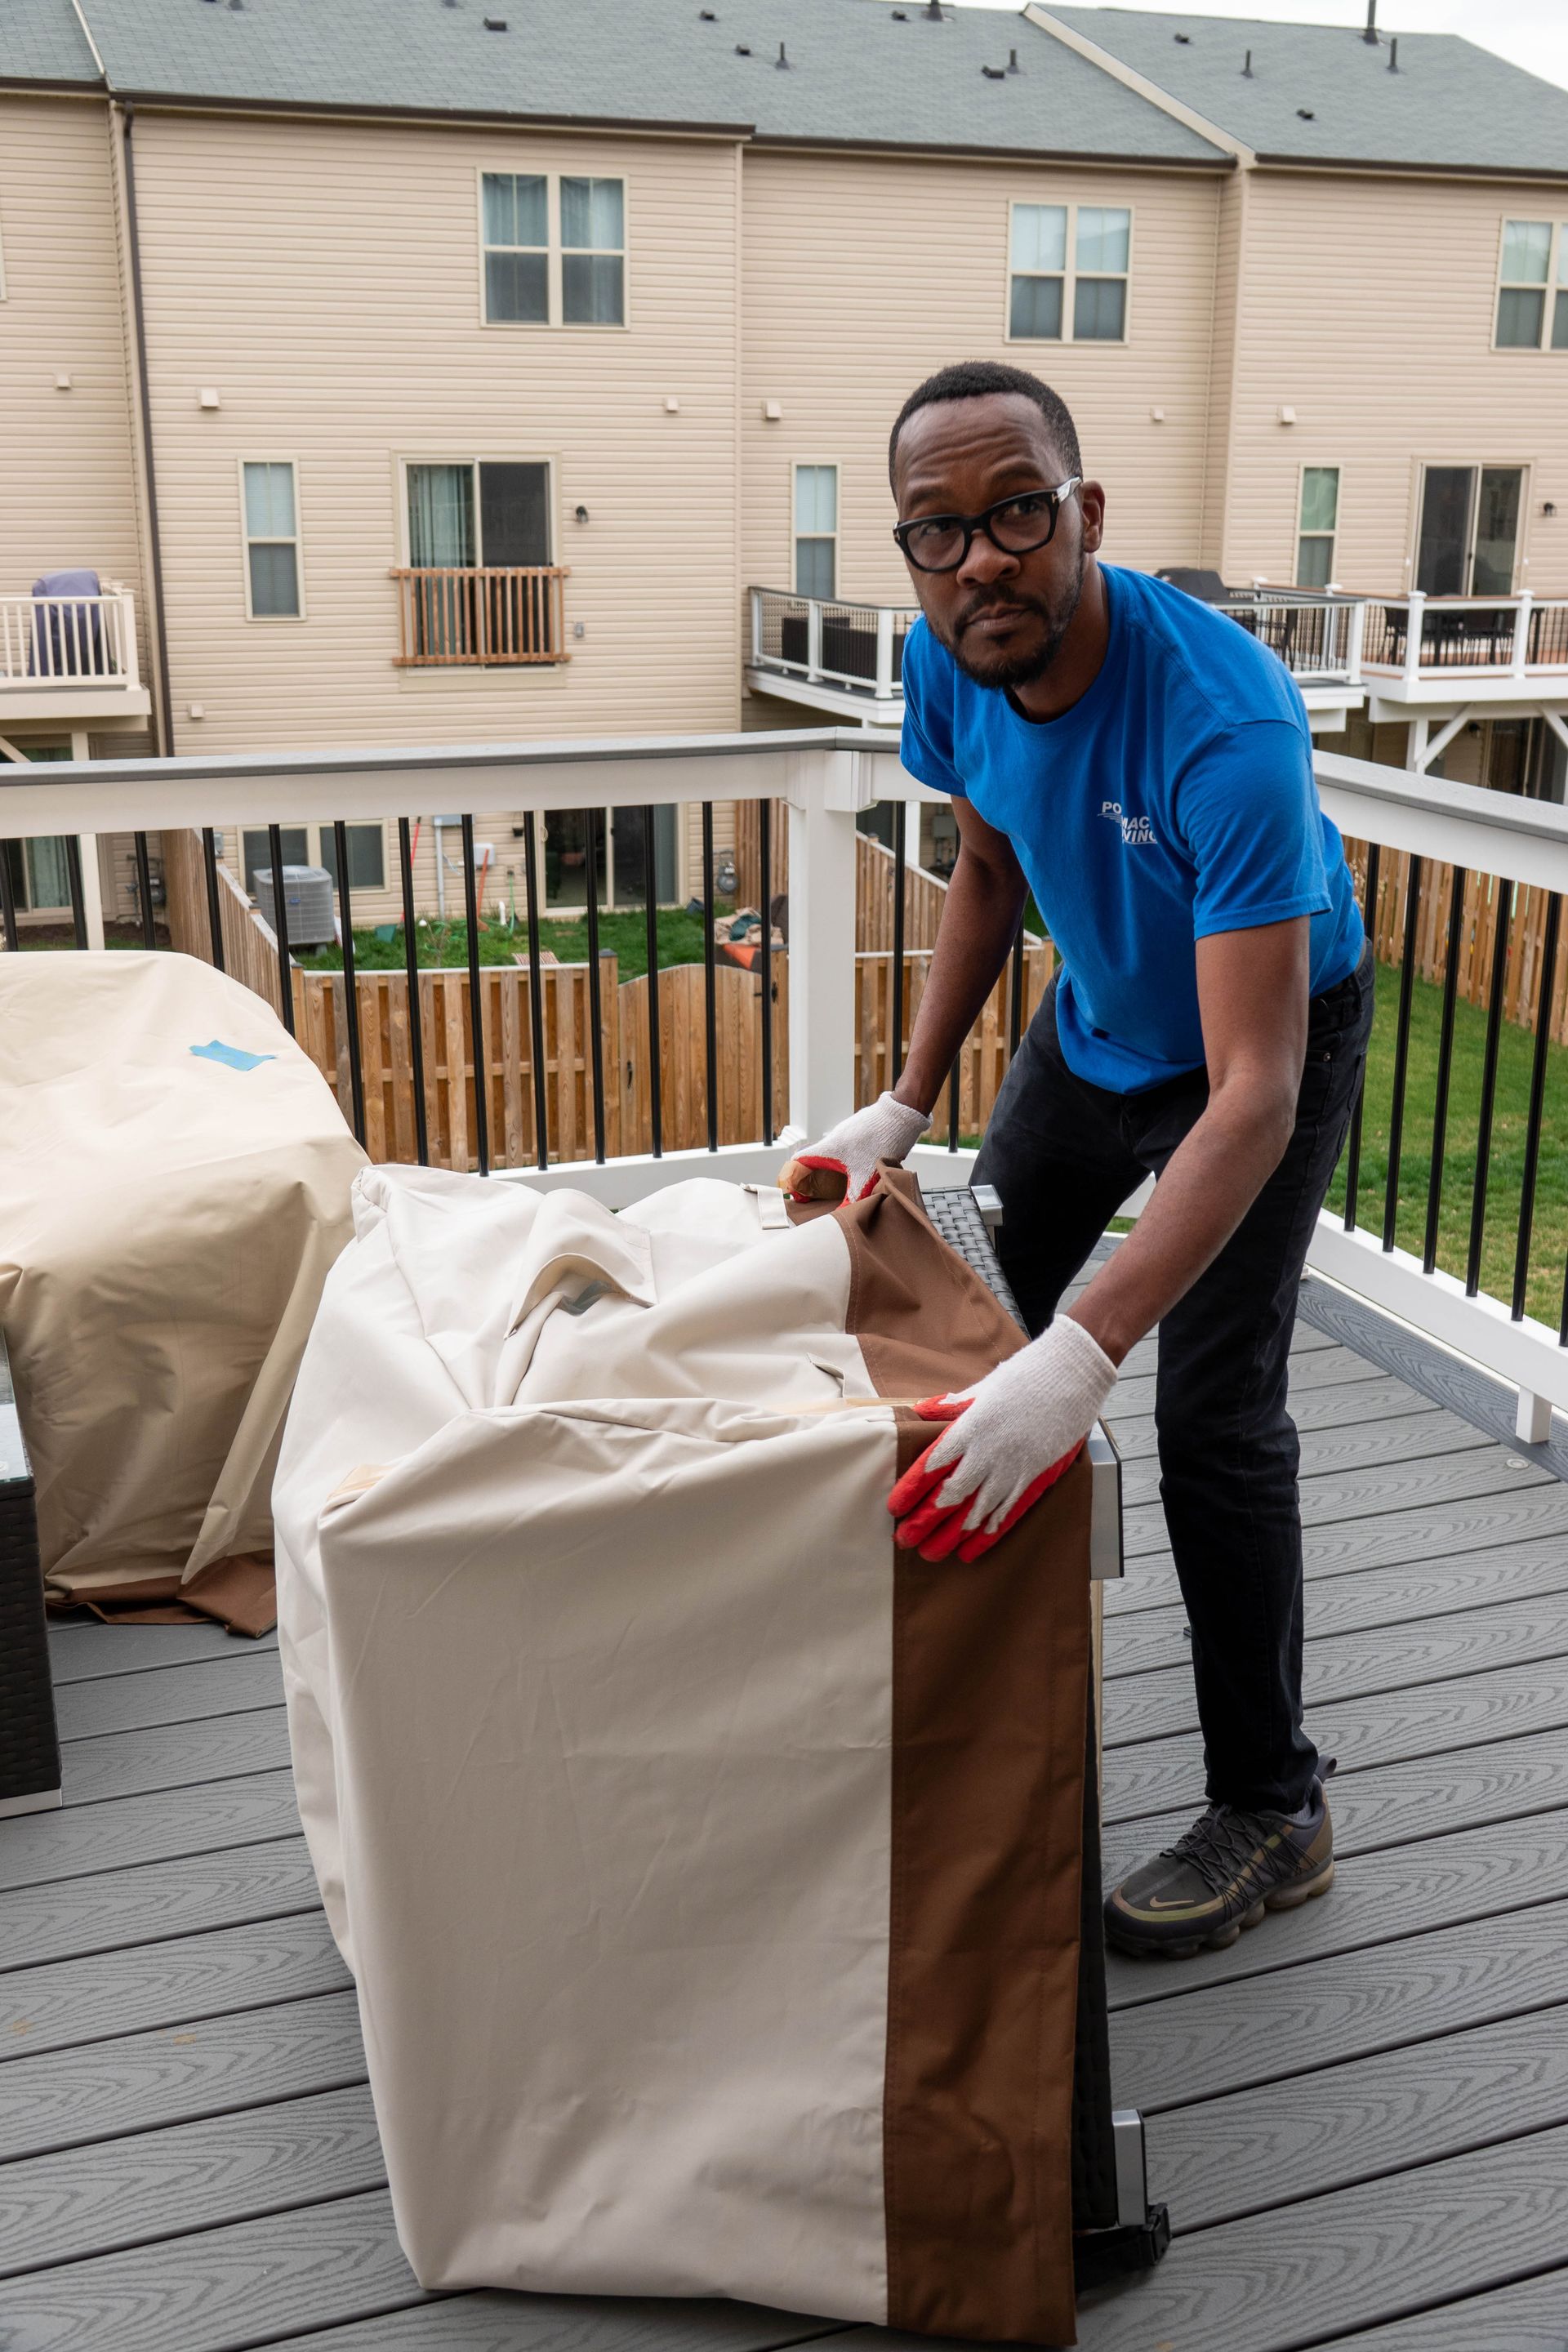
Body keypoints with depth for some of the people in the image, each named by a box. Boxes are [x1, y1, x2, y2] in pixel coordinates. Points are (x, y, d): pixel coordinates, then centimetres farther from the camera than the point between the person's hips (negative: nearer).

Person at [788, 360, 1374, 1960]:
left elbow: (1253, 1099, -45)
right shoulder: (949, 664, -20)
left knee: (1214, 1411, -12)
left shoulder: (1222, 722, -41)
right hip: (1097, 1016, 7)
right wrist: (905, 1104, -6)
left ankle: (1271, 1812, 8)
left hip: (1269, 1034, -7)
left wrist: (1082, 1355, -54)